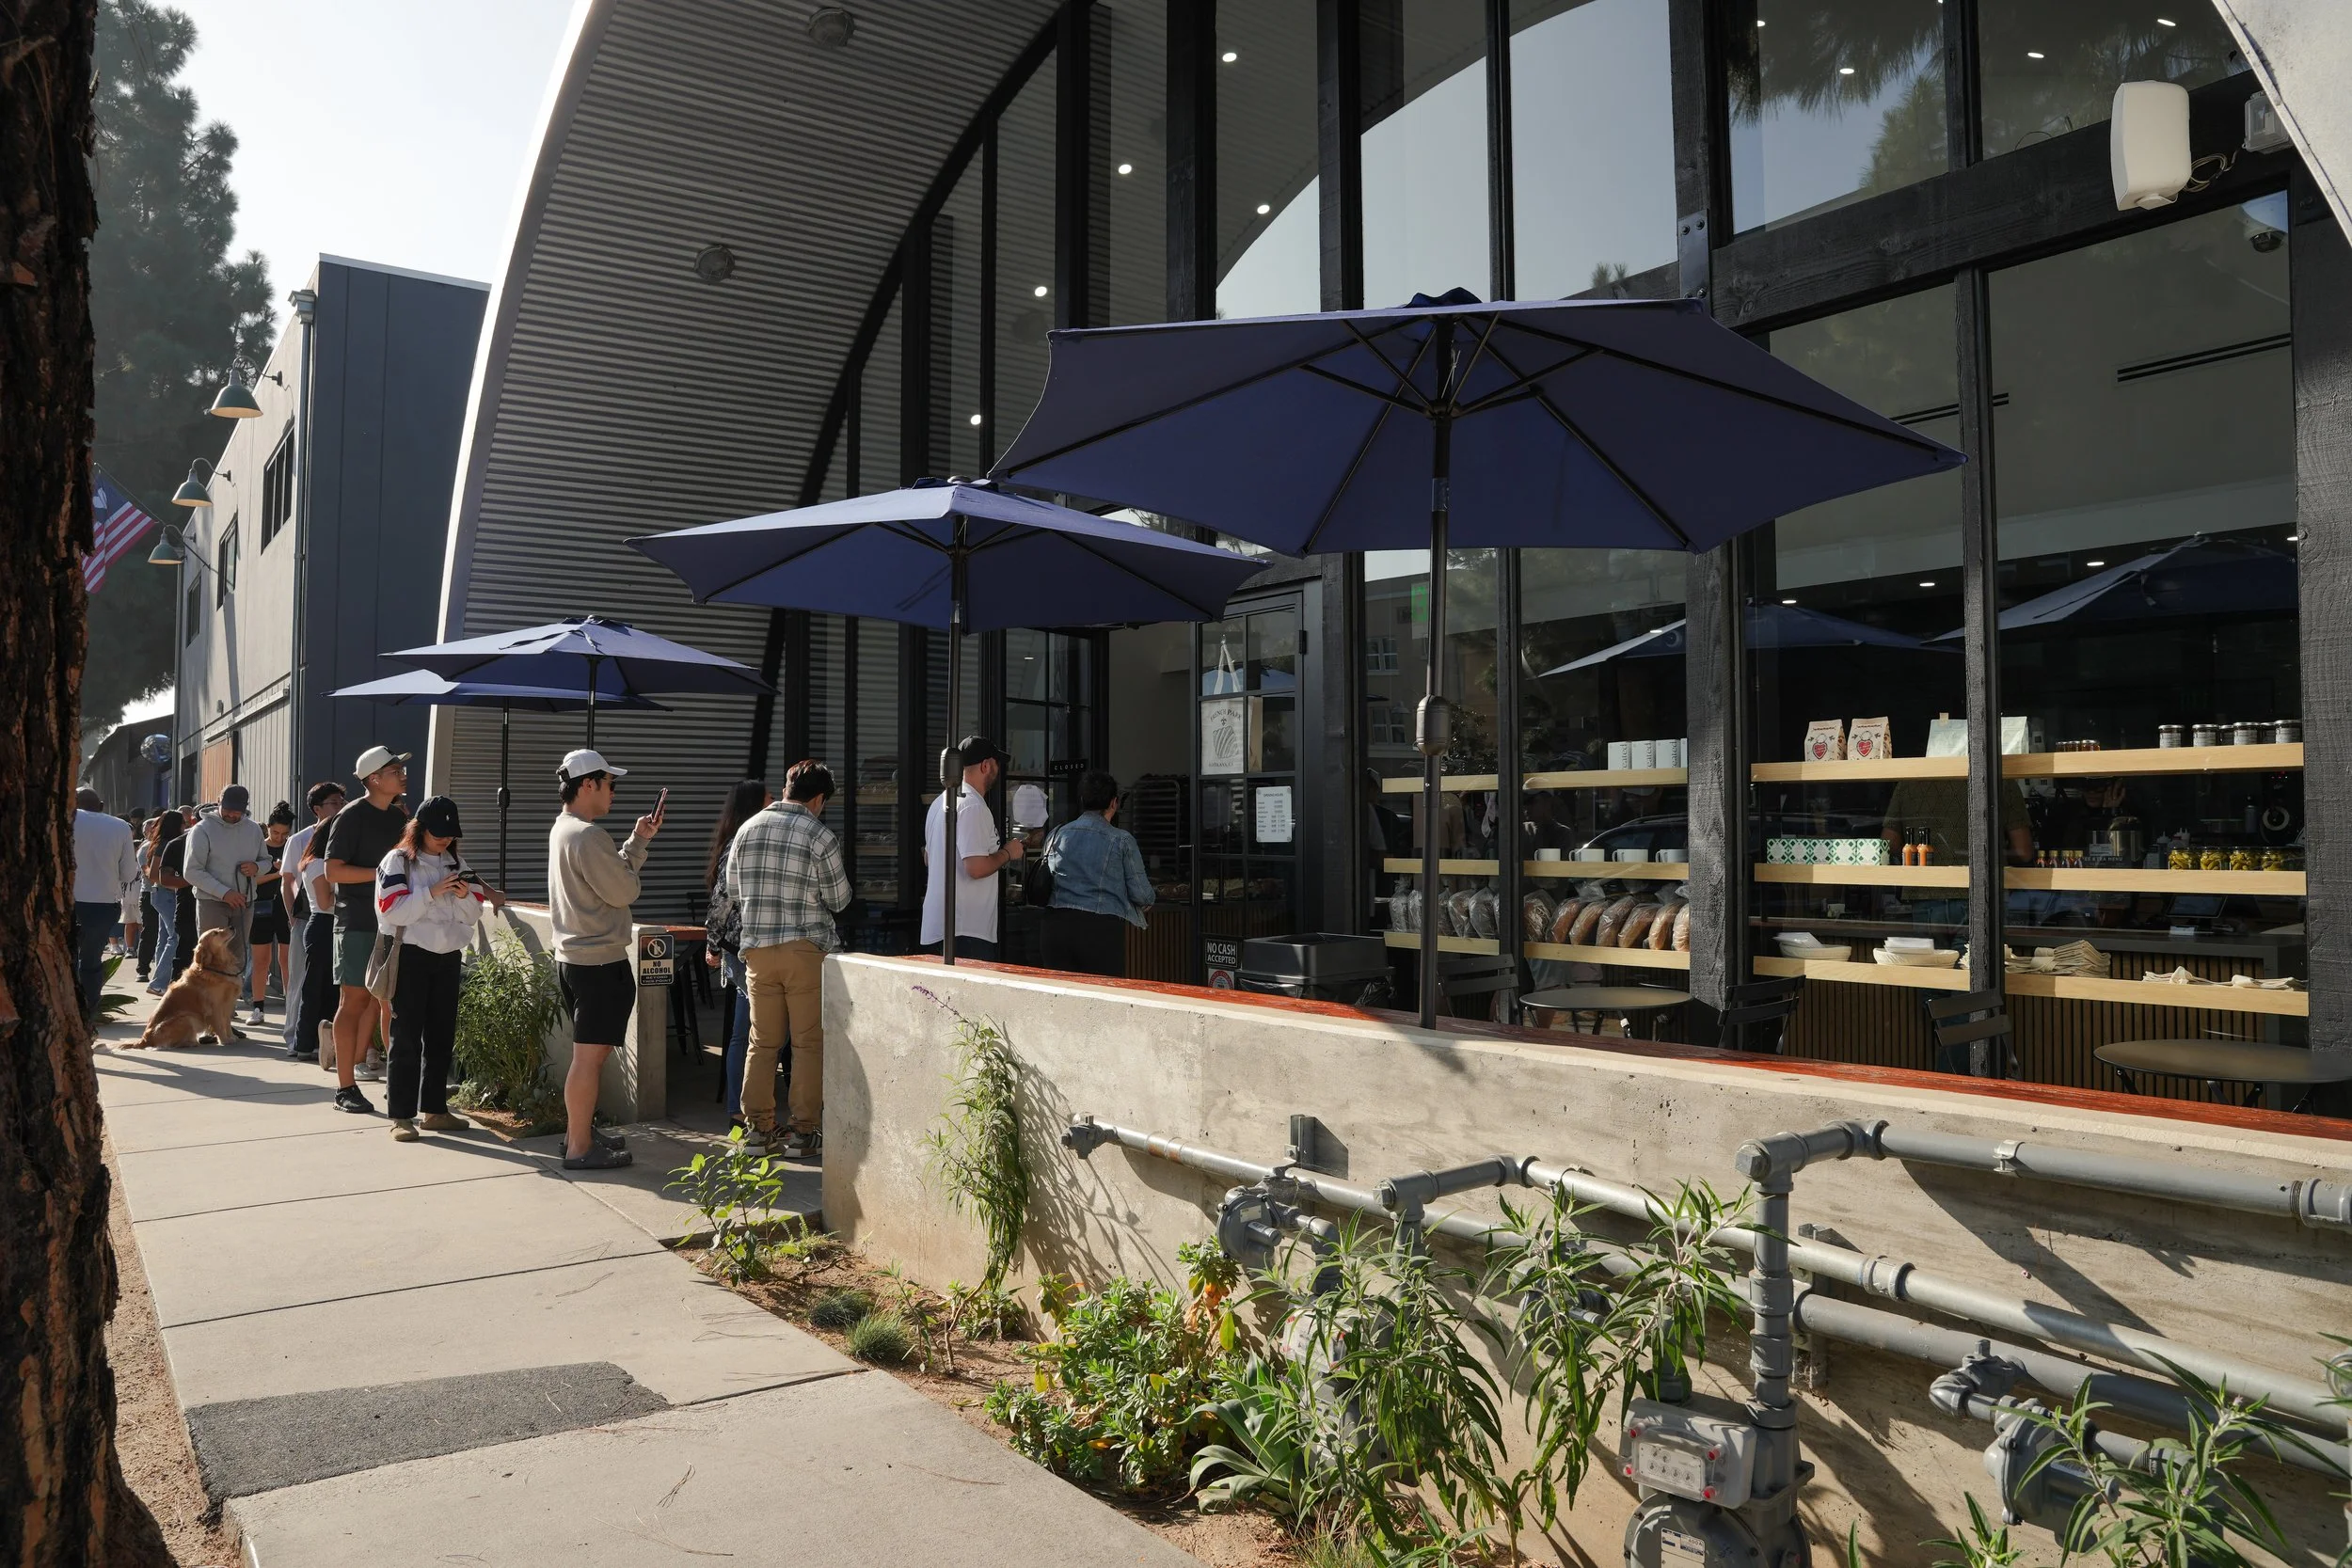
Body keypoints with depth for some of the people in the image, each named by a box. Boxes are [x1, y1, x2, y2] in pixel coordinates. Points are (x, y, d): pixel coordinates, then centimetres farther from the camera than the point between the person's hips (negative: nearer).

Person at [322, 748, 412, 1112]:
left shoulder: (399, 817, 13)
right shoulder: (351, 817, -9)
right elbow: (333, 871, -14)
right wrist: (382, 872, -18)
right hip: (358, 922, -7)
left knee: (383, 998, 10)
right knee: (354, 1001, -4)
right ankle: (345, 1088, 1)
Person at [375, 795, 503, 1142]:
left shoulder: (456, 863, 13)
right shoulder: (398, 860, -3)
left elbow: (474, 916, 11)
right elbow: (390, 910, -14)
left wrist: (465, 895, -9)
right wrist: (432, 892, -20)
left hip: (449, 957, 5)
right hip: (411, 956, -5)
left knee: (442, 1036, 9)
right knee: (407, 1037, -2)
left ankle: (434, 1110, 18)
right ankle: (401, 1115, 2)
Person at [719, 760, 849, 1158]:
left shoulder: (748, 829, 7)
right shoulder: (819, 835, -7)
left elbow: (732, 890, 14)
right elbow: (839, 899, -3)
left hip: (757, 947, 5)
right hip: (806, 948, -5)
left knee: (763, 1042, 12)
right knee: (809, 1043, 2)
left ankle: (758, 1127, 15)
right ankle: (803, 1132, 3)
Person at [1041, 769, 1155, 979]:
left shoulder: (1056, 835, 10)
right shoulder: (1121, 840, -1)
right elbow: (1140, 893, 1)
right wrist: (1147, 902, 23)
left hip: (1057, 924, 4)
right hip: (1102, 929, -4)